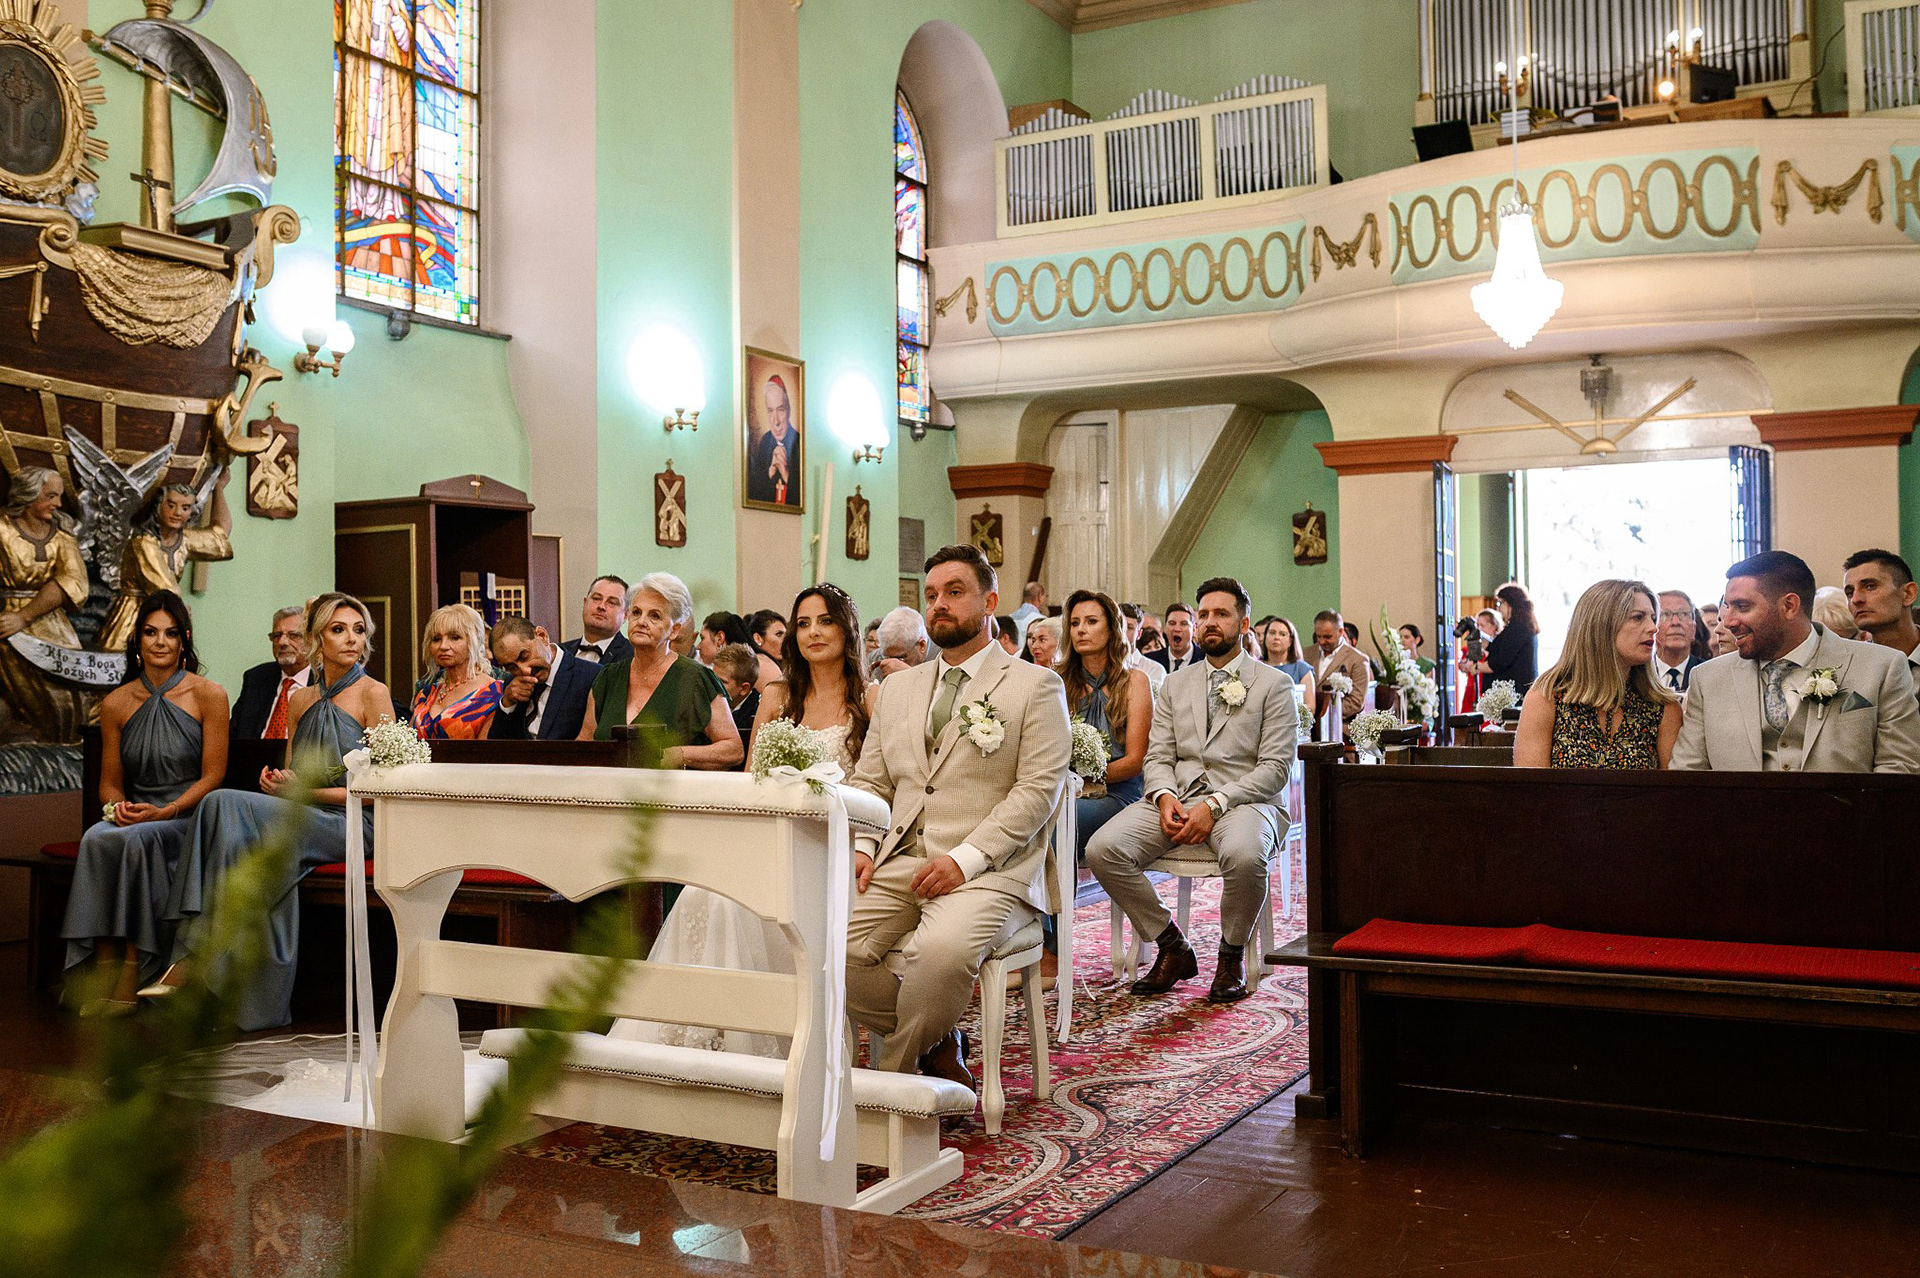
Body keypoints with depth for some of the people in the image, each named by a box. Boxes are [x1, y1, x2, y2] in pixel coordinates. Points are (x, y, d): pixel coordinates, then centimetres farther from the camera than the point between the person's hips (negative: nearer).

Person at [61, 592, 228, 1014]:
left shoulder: (209, 695, 0)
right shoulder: (116, 704, 10)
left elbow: (212, 776, -4)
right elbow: (110, 781, 15)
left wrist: (164, 812, -17)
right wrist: (118, 805, -8)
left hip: (189, 818, -3)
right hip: (134, 816, 3)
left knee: (134, 839, -34)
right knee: (96, 838, -31)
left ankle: (129, 982, -28)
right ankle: (105, 975, -31)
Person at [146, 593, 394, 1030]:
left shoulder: (374, 694, -1)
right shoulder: (300, 700, 18)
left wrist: (303, 791, -11)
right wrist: (274, 781, -3)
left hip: (352, 824, -5)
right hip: (299, 822, 5)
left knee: (227, 804, -25)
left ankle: (197, 957, -22)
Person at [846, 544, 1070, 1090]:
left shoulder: (1035, 686, 5)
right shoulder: (897, 688, 22)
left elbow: (1037, 789, -6)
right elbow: (869, 781, 20)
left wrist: (965, 859, -17)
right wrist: (863, 846, -1)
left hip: (988, 870, -5)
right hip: (898, 862, 5)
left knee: (942, 949, -36)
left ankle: (894, 1073, -8)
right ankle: (937, 1044, 1)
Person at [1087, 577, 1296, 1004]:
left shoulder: (1273, 684, 6)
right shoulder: (1175, 684, 20)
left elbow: (1276, 767, -4)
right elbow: (1157, 756, 13)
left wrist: (1215, 804, -17)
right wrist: (1164, 797, -11)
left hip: (1243, 798, -4)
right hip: (1176, 797, 4)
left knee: (1244, 856, -39)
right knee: (1102, 849, -22)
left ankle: (1231, 957, -9)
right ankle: (1172, 947, -3)